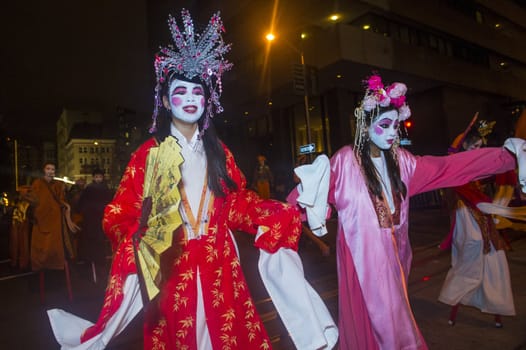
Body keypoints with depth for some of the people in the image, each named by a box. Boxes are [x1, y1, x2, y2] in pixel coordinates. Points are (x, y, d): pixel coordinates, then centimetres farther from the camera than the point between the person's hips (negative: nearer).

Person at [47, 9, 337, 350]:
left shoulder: (218, 151, 8)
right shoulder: (149, 153, -1)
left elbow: (239, 201, 8)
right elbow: (123, 213, -3)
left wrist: (284, 215, -1)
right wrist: (133, 243, -22)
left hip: (218, 263, 2)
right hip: (170, 265, -2)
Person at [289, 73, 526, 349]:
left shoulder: (400, 160, 5)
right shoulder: (345, 160, -11)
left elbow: (447, 167, 7)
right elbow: (313, 189, -11)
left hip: (390, 252, 5)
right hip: (362, 254, -5)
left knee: (391, 316, 16)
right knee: (371, 320, 6)